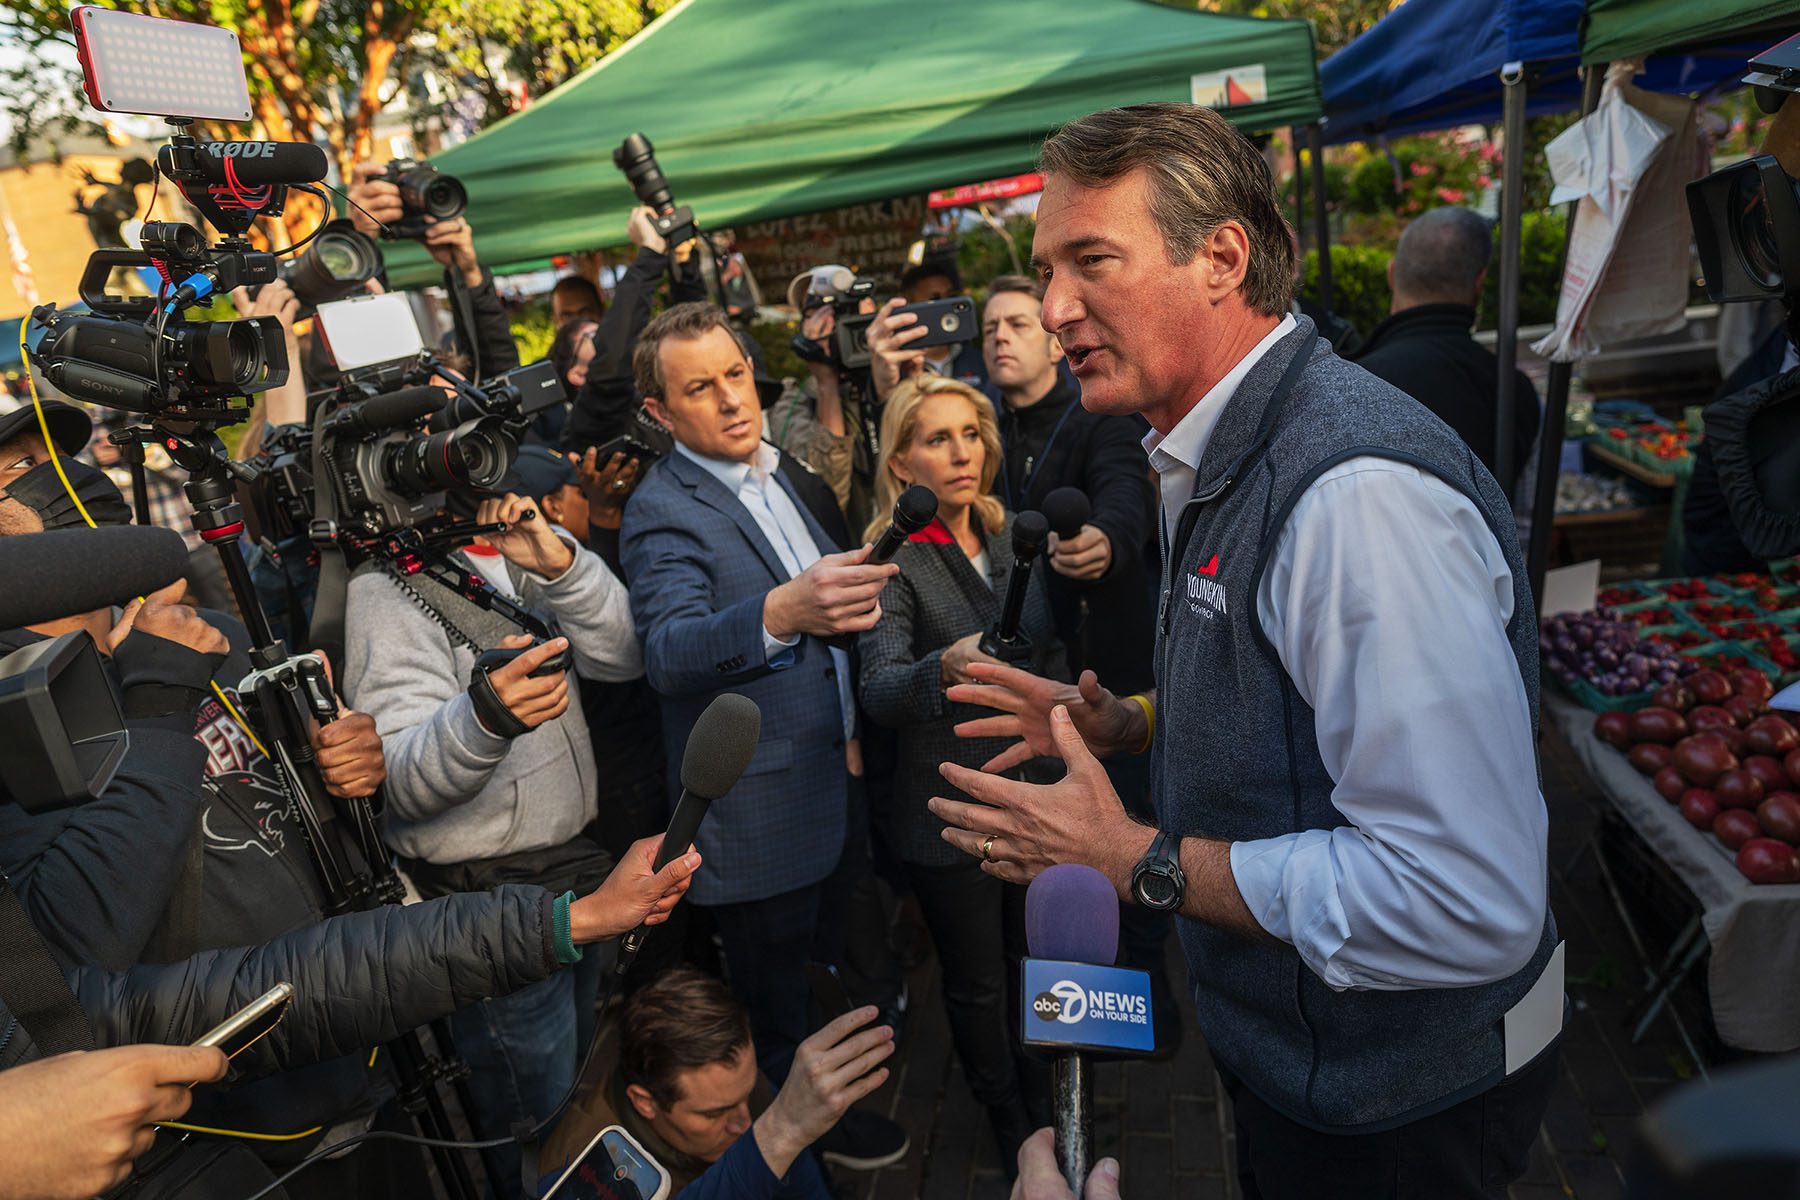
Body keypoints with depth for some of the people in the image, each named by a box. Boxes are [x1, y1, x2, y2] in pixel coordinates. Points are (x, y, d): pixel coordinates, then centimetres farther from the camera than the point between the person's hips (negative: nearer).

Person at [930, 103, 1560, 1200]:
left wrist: (1137, 857, -27)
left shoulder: (1360, 491, -31)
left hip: (1397, 1105, -8)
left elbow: (1465, 905, -35)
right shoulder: (1215, 462, 2)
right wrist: (1127, 725, 0)